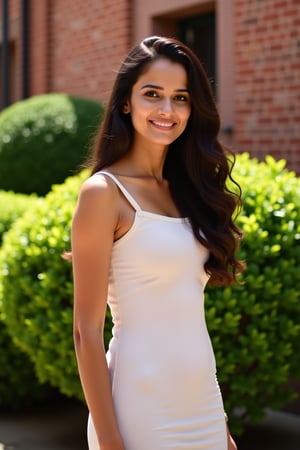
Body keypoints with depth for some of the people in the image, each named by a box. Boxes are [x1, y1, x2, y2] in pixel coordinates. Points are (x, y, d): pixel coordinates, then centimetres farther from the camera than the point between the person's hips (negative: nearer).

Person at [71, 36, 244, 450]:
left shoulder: (187, 190, 9)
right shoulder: (105, 192, -11)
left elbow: (186, 317, 12)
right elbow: (87, 330, -13)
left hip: (203, 411, 6)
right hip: (141, 414, -6)